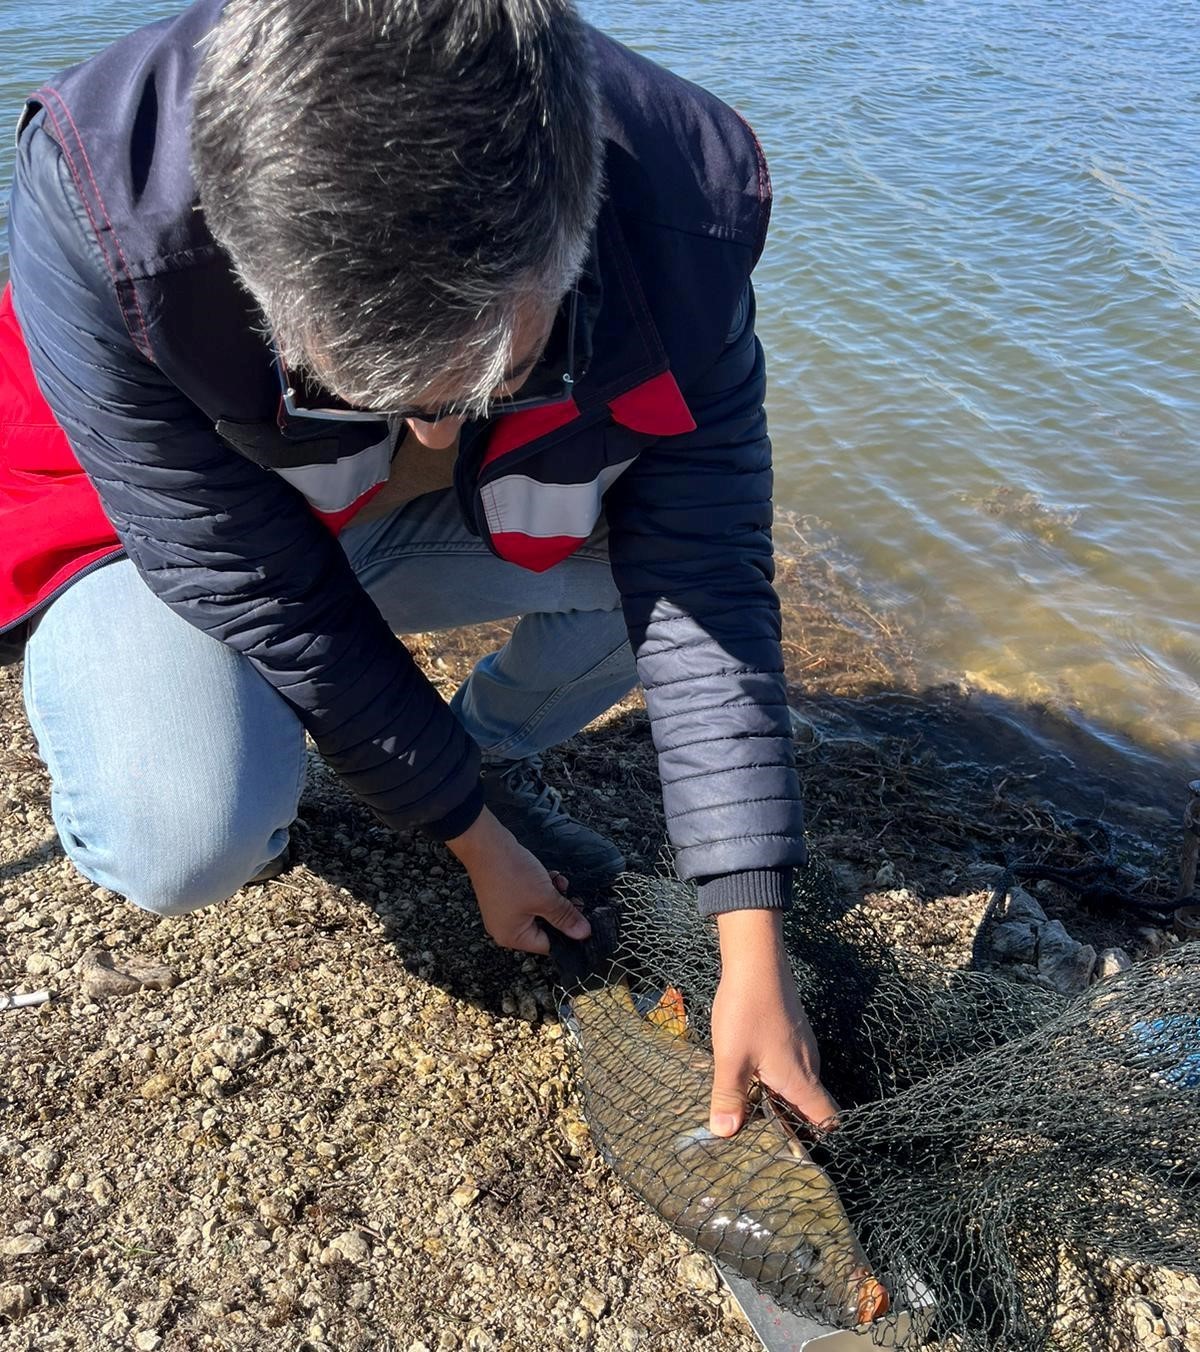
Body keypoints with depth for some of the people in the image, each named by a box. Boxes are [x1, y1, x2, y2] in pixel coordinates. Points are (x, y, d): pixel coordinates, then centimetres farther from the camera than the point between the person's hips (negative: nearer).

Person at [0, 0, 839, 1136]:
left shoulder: (680, 218, -30)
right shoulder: (100, 211, -37)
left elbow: (705, 592, -26)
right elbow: (265, 597, -29)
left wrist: (754, 962, -25)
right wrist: (476, 846, -18)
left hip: (458, 520, 3)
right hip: (160, 521, -2)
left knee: (701, 527, -19)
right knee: (188, 844, -29)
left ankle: (493, 755, 7)